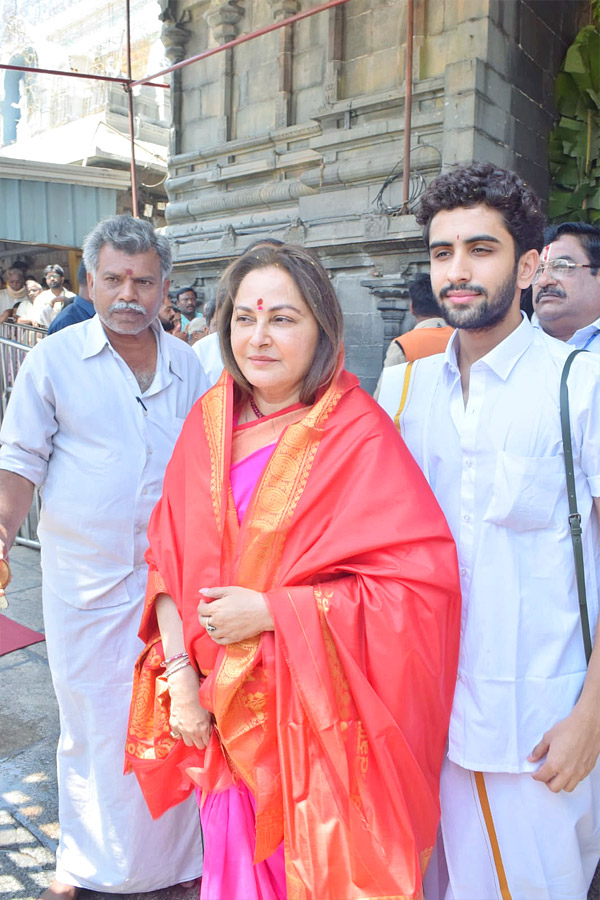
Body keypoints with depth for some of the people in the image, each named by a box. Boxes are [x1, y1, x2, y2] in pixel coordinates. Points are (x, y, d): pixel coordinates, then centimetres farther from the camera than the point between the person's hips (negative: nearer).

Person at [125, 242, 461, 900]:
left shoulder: (358, 435, -16)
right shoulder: (209, 420, 0)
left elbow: (422, 582, -21)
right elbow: (169, 554, 3)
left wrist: (269, 611, -21)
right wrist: (179, 671, -7)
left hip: (318, 716, -4)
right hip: (222, 712, 4)